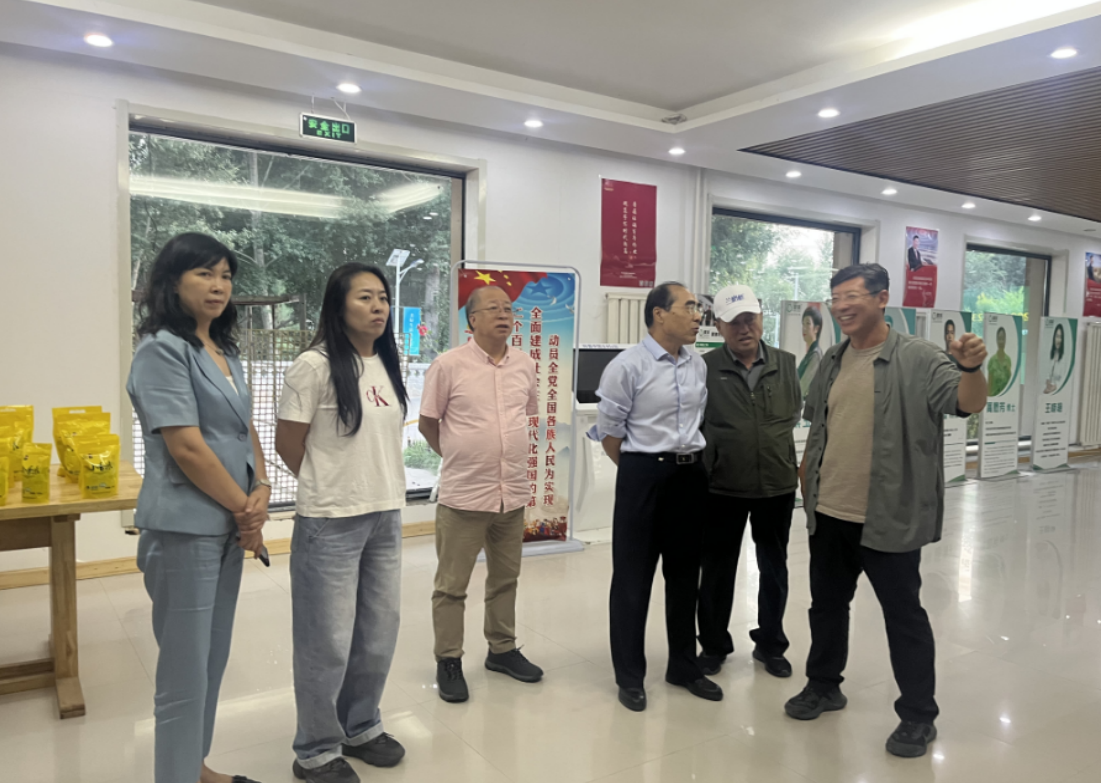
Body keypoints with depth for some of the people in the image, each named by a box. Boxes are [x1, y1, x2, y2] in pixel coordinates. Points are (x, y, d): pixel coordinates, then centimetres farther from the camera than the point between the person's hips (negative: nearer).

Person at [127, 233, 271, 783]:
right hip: (186, 529, -8)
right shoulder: (162, 350, -13)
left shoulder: (225, 353, 13)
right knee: (186, 670, 1)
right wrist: (244, 509, -10)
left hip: (228, 526, 8)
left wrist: (261, 491, -3)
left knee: (212, 660, 18)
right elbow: (187, 447, -19)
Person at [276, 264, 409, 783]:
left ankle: (360, 727, 37)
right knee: (328, 641, 6)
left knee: (378, 635, 16)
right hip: (330, 524, -6)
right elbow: (287, 446, -7)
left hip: (386, 517, 6)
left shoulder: (386, 364, 6)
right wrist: (330, 489, 5)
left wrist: (370, 486, 10)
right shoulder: (314, 366, -13)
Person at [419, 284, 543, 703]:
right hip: (463, 494, -5)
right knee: (451, 586, 6)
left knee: (505, 579, 18)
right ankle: (448, 662, 21)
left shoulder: (525, 364, 5)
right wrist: (459, 457, 8)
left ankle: (502, 649, 35)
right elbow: (427, 423, 0)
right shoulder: (449, 365, -9)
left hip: (512, 492, 5)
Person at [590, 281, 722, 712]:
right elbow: (608, 430, -8)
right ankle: (629, 676, 20)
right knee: (633, 577, 4)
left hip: (691, 475, 6)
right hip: (643, 475, -6)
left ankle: (683, 665, 34)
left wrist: (690, 459, 12)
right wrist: (640, 471, 1)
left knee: (684, 573, 17)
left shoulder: (698, 365, 5)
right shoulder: (628, 366, -13)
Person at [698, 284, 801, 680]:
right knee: (717, 569, 10)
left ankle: (770, 644, 33)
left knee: (774, 568, 15)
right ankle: (714, 645, 28)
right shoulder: (706, 367, -8)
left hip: (777, 484, 3)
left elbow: (794, 415, 12)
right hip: (722, 486, -2)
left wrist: (784, 456, 9)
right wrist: (717, 451, -2)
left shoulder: (785, 363, 1)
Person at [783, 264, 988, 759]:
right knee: (827, 604, 19)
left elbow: (968, 403, -20)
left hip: (888, 519, -6)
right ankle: (823, 686, 39)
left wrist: (971, 367, -40)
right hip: (829, 514, 6)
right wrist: (808, 483, 15)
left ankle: (918, 716, 24)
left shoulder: (916, 359, -10)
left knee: (903, 615, 7)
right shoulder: (832, 361, 9)